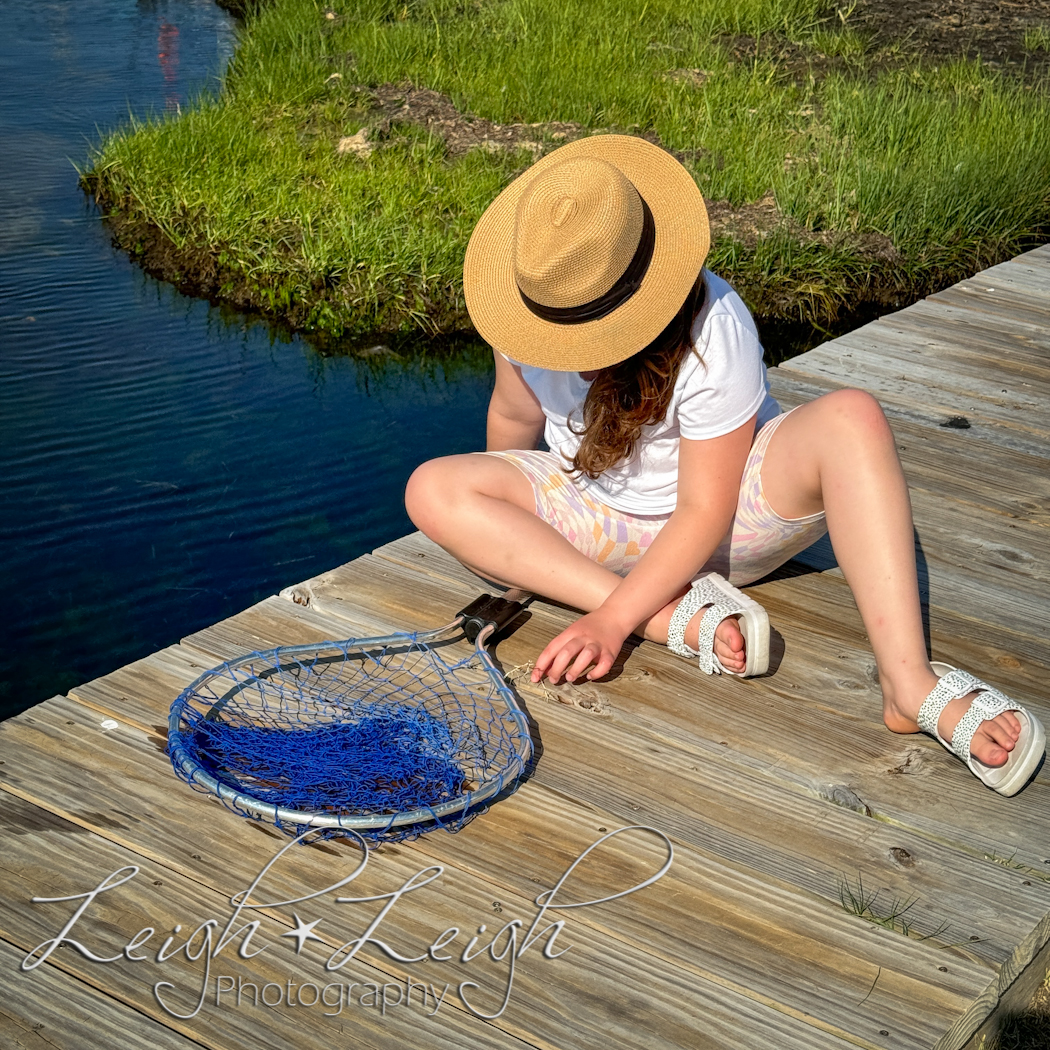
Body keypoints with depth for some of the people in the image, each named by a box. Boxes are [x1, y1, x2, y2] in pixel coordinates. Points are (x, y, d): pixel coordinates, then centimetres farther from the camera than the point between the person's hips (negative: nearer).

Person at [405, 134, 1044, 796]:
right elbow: (515, 414, 3)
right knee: (432, 489, -24)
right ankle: (678, 618, -31)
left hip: (726, 521, -3)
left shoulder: (715, 332, -28)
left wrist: (611, 620, -33)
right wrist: (495, 529, 17)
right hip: (602, 522, 4)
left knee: (853, 419, -34)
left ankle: (911, 686, -43)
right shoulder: (534, 308, -16)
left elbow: (706, 512, -25)